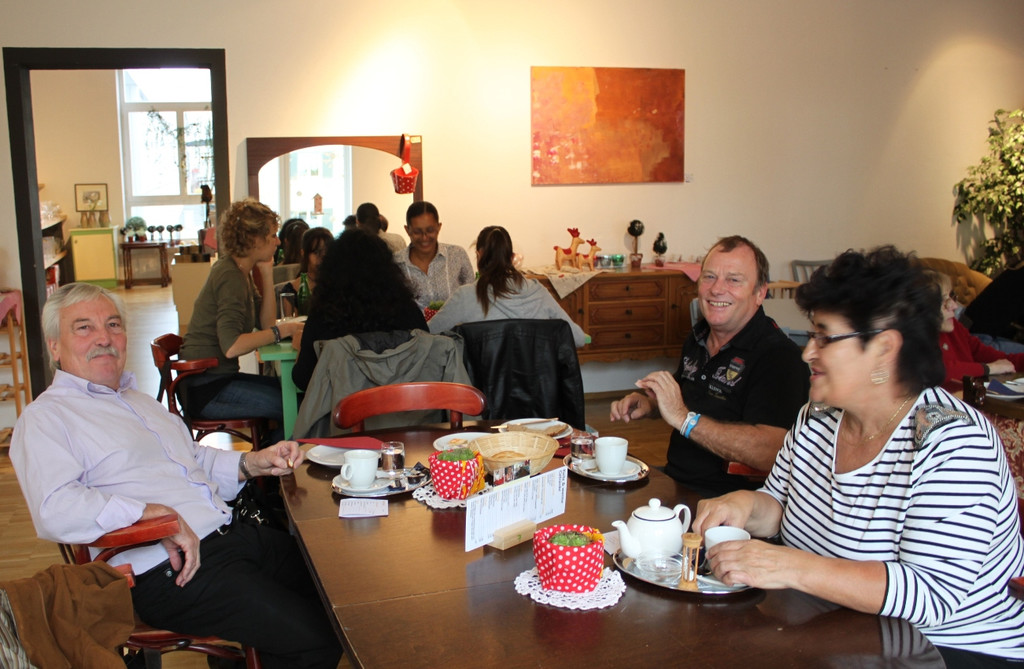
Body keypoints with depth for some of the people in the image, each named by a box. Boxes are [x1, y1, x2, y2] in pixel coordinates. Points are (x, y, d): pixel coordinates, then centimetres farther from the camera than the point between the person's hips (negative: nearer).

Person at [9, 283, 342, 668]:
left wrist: (253, 463, 12)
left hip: (235, 534, 9)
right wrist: (157, 515, -25)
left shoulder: (140, 401, 24)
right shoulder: (45, 418, -3)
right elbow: (55, 511, -19)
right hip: (167, 571, -9)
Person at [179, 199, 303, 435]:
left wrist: (267, 274, 2)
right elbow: (231, 347, -29)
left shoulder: (241, 273, 13)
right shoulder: (230, 276, -18)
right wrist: (281, 331, -20)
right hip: (204, 388, -10)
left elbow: (266, 323, 8)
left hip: (220, 376, 10)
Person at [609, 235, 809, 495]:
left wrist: (684, 418, -28)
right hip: (675, 481, 8)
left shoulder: (779, 357, -17)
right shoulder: (698, 338, 8)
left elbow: (769, 453, -29)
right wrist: (648, 403, 6)